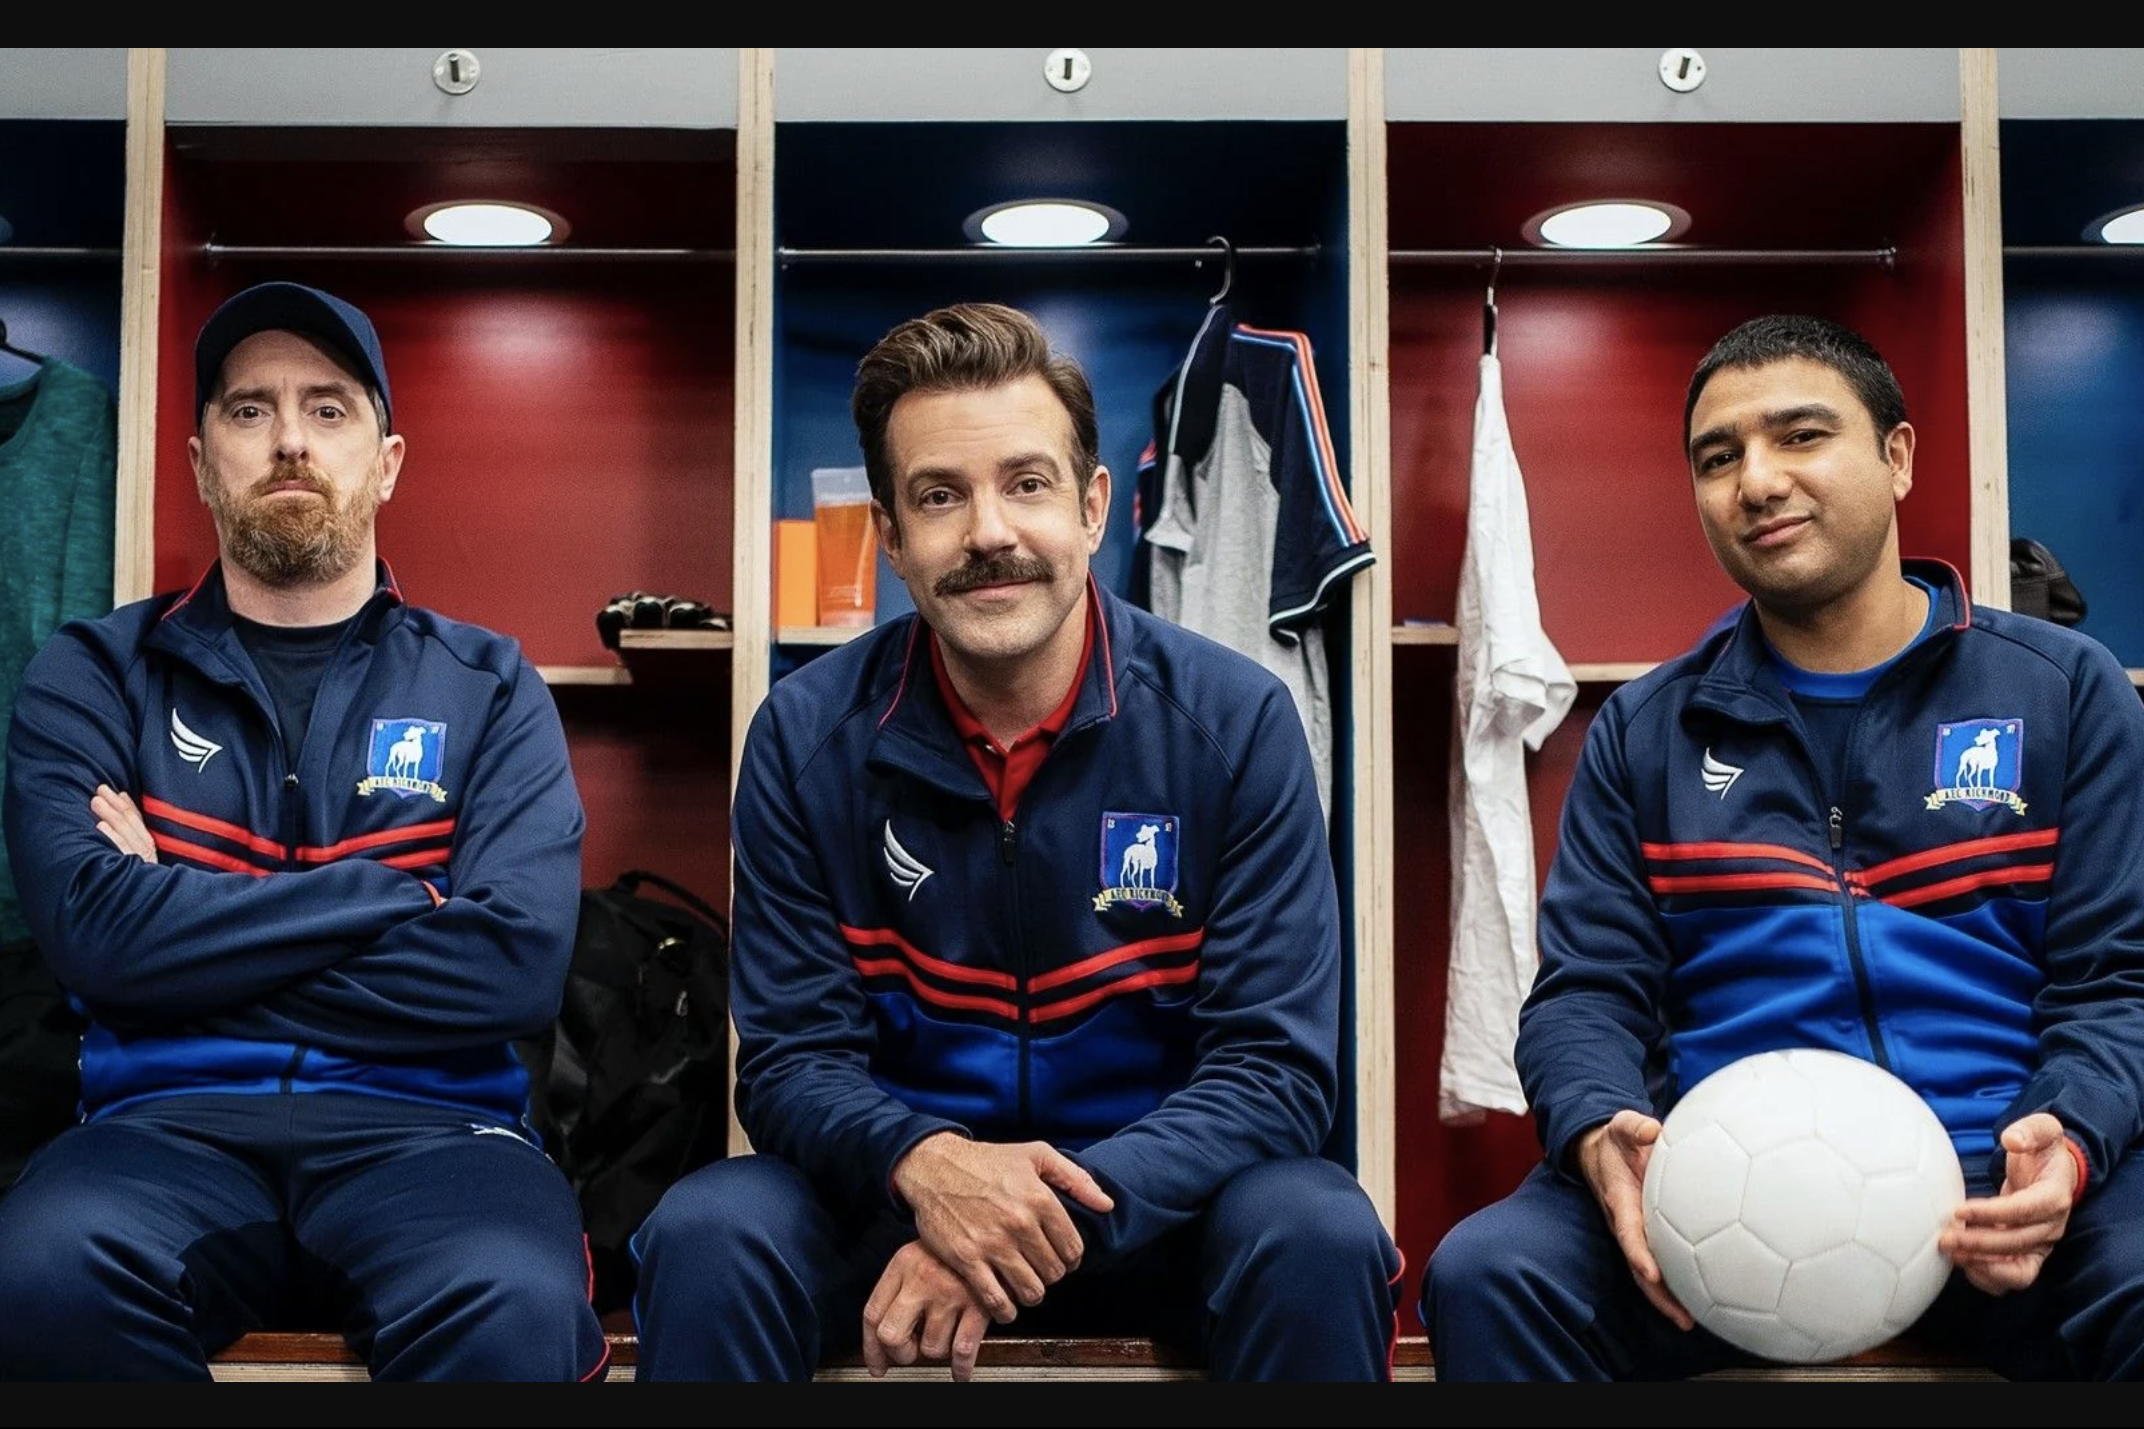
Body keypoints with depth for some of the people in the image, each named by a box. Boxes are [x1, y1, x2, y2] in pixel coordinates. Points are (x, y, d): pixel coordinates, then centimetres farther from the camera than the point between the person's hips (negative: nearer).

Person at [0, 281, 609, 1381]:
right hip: (168, 1122, 1)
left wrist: (194, 942, -5)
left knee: (514, 1310, -37)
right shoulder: (92, 676, 12)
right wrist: (396, 893, -5)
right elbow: (94, 930, -7)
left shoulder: (488, 689, 11)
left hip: (423, 1124, -1)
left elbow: (516, 965, -6)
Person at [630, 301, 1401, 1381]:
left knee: (1320, 1241, -30)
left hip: (1154, 1204, 0)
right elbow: (790, 1057, -5)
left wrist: (1057, 1205, -28)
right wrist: (927, 1165, -28)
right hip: (894, 1196, 0)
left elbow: (1275, 1066, -12)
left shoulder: (1237, 722, -10)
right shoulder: (806, 735, -6)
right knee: (706, 1238, -28)